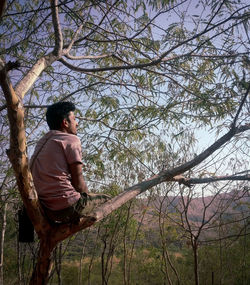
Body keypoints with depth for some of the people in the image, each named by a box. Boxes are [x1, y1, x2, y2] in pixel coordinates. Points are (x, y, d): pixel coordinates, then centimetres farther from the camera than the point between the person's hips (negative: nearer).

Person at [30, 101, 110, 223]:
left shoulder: (42, 142, 16)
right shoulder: (71, 139, -9)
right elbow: (78, 183, -11)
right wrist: (88, 196, 10)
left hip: (45, 210, 8)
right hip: (67, 209, -8)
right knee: (106, 199, 10)